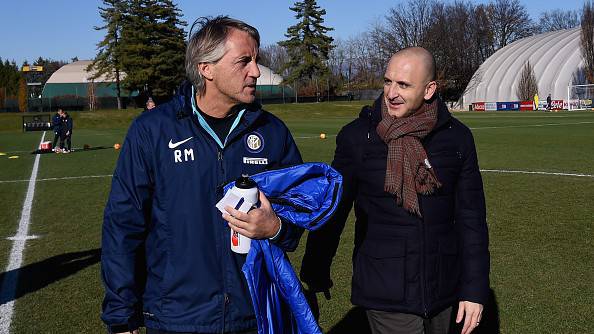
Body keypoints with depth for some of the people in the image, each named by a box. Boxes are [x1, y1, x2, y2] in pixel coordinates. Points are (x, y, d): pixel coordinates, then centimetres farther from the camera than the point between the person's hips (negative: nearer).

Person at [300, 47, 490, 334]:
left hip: (443, 289, 3)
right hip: (385, 292, -2)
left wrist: (475, 288, -1)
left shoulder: (457, 137, -2)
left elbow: (471, 217, 1)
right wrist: (314, 278, 4)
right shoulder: (357, 136, -7)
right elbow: (332, 211, 0)